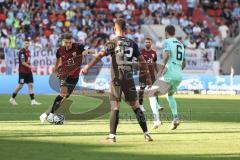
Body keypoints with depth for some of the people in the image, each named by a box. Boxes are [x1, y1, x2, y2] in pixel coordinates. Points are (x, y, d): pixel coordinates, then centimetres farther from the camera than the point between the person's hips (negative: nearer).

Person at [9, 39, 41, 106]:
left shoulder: (28, 51, 12)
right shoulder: (22, 51, -13)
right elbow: (23, 62, -18)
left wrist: (31, 68, 14)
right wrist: (30, 67, -24)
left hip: (28, 72, 7)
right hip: (22, 71, -7)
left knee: (30, 85, 0)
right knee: (20, 86, -2)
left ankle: (33, 101, -3)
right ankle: (12, 99, 14)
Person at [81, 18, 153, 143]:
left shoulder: (112, 43, -1)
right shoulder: (132, 44, 8)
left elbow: (100, 55, -15)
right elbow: (142, 61, 9)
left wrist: (88, 66, -22)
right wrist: (148, 77, 17)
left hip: (116, 79, -2)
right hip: (129, 79, 2)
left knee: (115, 108, 0)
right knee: (136, 106, 8)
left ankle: (112, 136, -2)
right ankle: (146, 133, 7)